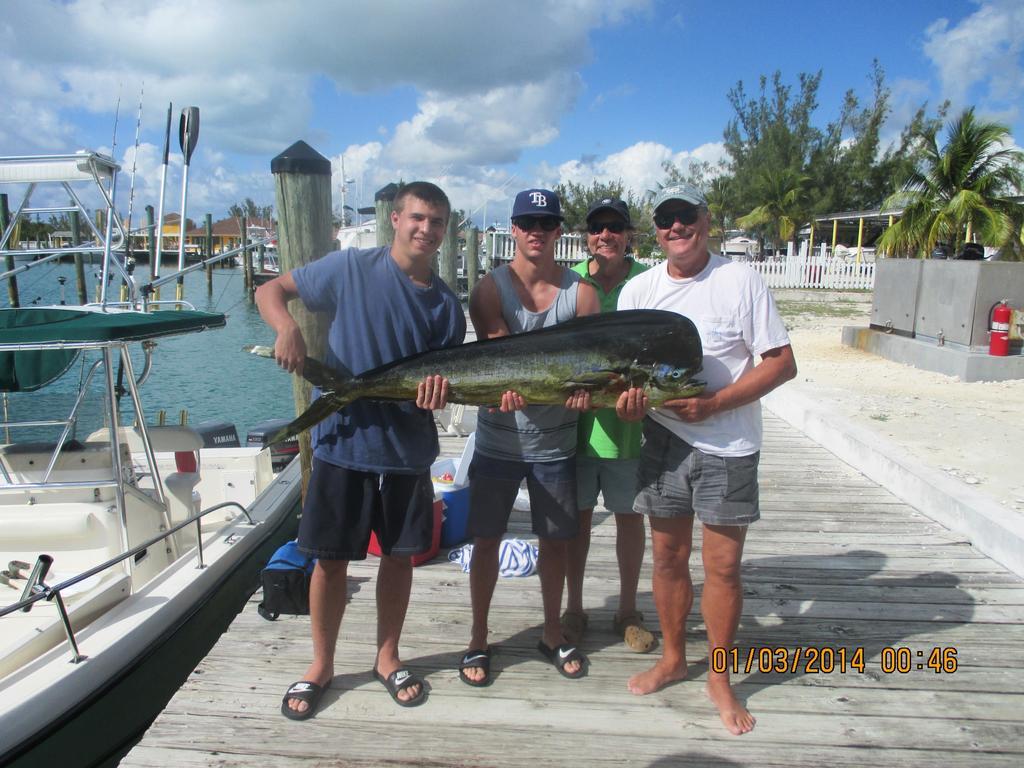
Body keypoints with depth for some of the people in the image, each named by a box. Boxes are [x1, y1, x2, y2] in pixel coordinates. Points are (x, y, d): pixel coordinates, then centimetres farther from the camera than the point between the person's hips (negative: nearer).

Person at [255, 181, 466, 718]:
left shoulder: (446, 305, 3)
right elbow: (270, 291, 1)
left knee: (399, 555, 13)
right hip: (342, 441, -2)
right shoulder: (351, 267, -5)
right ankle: (322, 665, 30)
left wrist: (439, 391, -19)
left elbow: (445, 378, 5)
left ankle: (387, 658, 34)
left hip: (408, 450, 3)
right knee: (331, 559, 8)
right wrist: (287, 325, -21)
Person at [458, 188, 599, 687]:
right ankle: (478, 640, 27)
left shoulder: (580, 293, -1)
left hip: (556, 442, 2)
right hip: (499, 439, -1)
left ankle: (552, 635, 34)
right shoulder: (491, 289, -6)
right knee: (487, 540, 8)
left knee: (555, 539, 13)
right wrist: (506, 391, -37)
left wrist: (583, 390, -27)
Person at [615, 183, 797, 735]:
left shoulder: (739, 280, -7)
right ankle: (673, 658, 34)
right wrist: (626, 396, -17)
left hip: (727, 446, -3)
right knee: (668, 556, 13)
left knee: (723, 565, 4)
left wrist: (713, 404, -19)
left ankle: (719, 677, 24)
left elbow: (782, 363, -9)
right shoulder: (637, 290, 4)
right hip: (662, 441, 3)